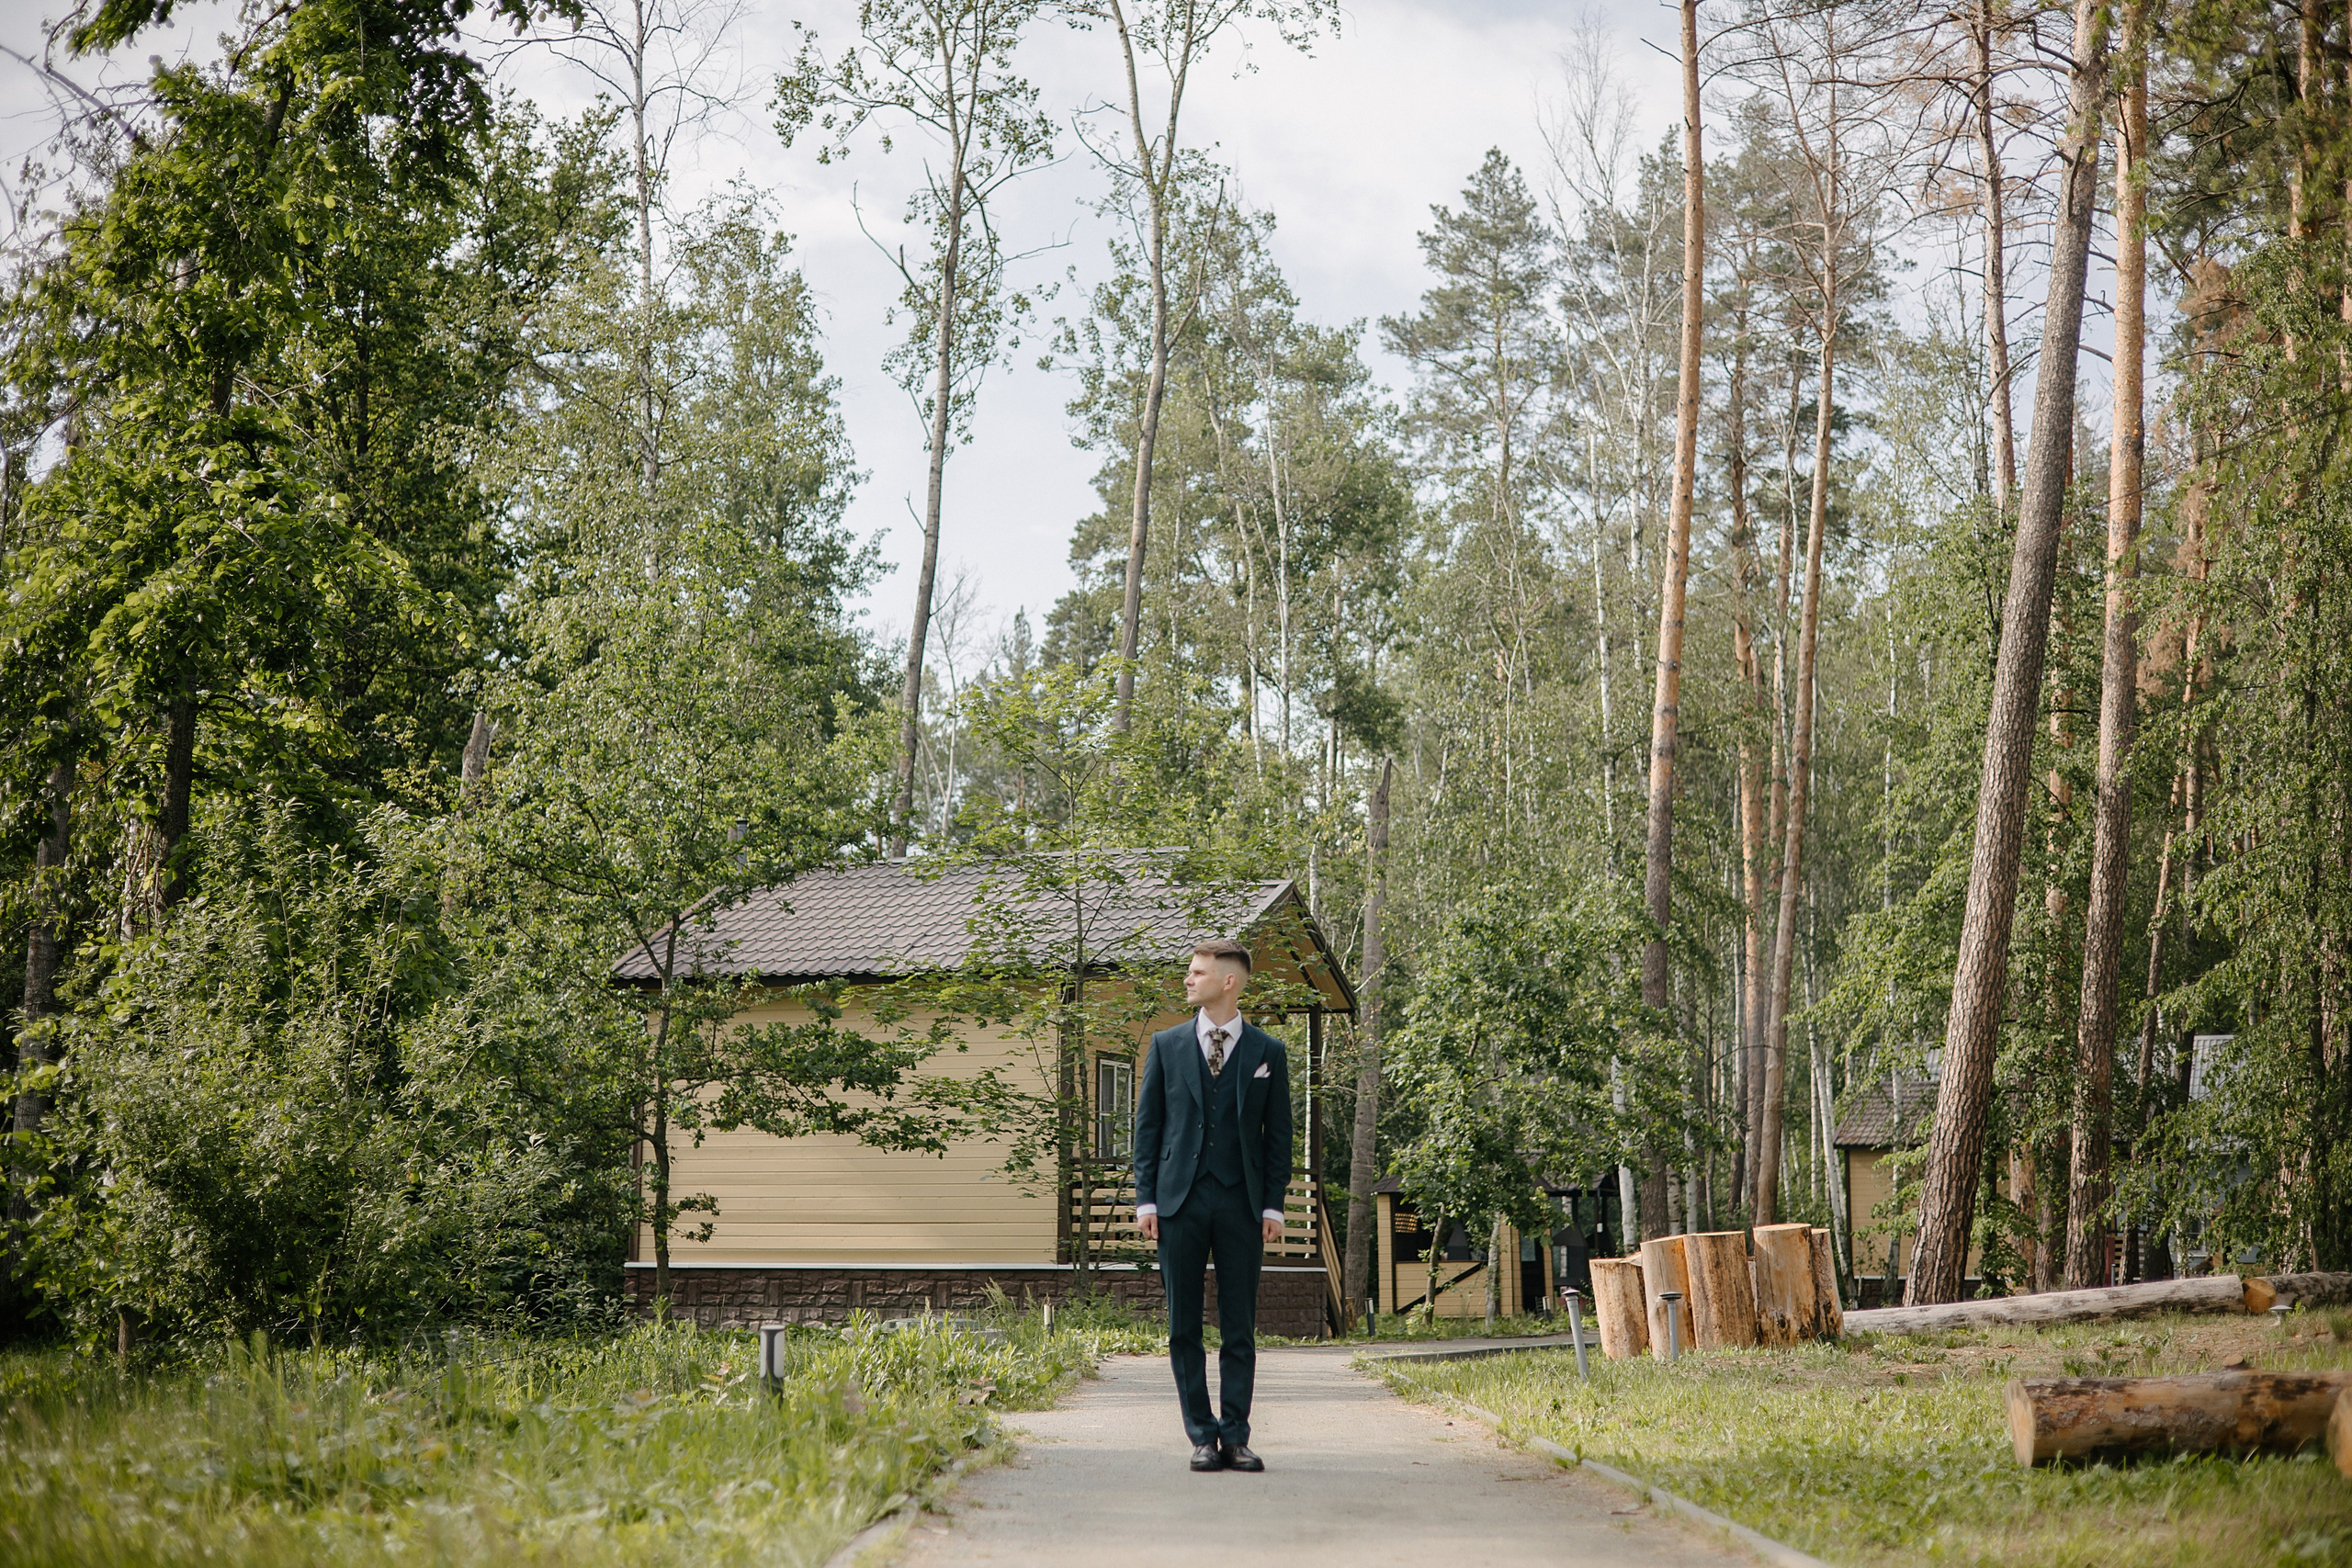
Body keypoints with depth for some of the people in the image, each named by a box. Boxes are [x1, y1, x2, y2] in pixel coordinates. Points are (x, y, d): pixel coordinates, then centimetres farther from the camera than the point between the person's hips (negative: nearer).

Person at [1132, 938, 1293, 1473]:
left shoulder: (1268, 1052, 6)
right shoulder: (1167, 1045, 8)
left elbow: (1278, 1134, 7)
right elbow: (1148, 1124, 8)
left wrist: (1273, 1206, 0)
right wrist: (1146, 1198, 1)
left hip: (1241, 1203, -1)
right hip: (1181, 1201, 1)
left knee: (1239, 1329, 1)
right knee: (1184, 1328, 1)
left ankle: (1235, 1438, 6)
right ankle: (1202, 1437, 8)